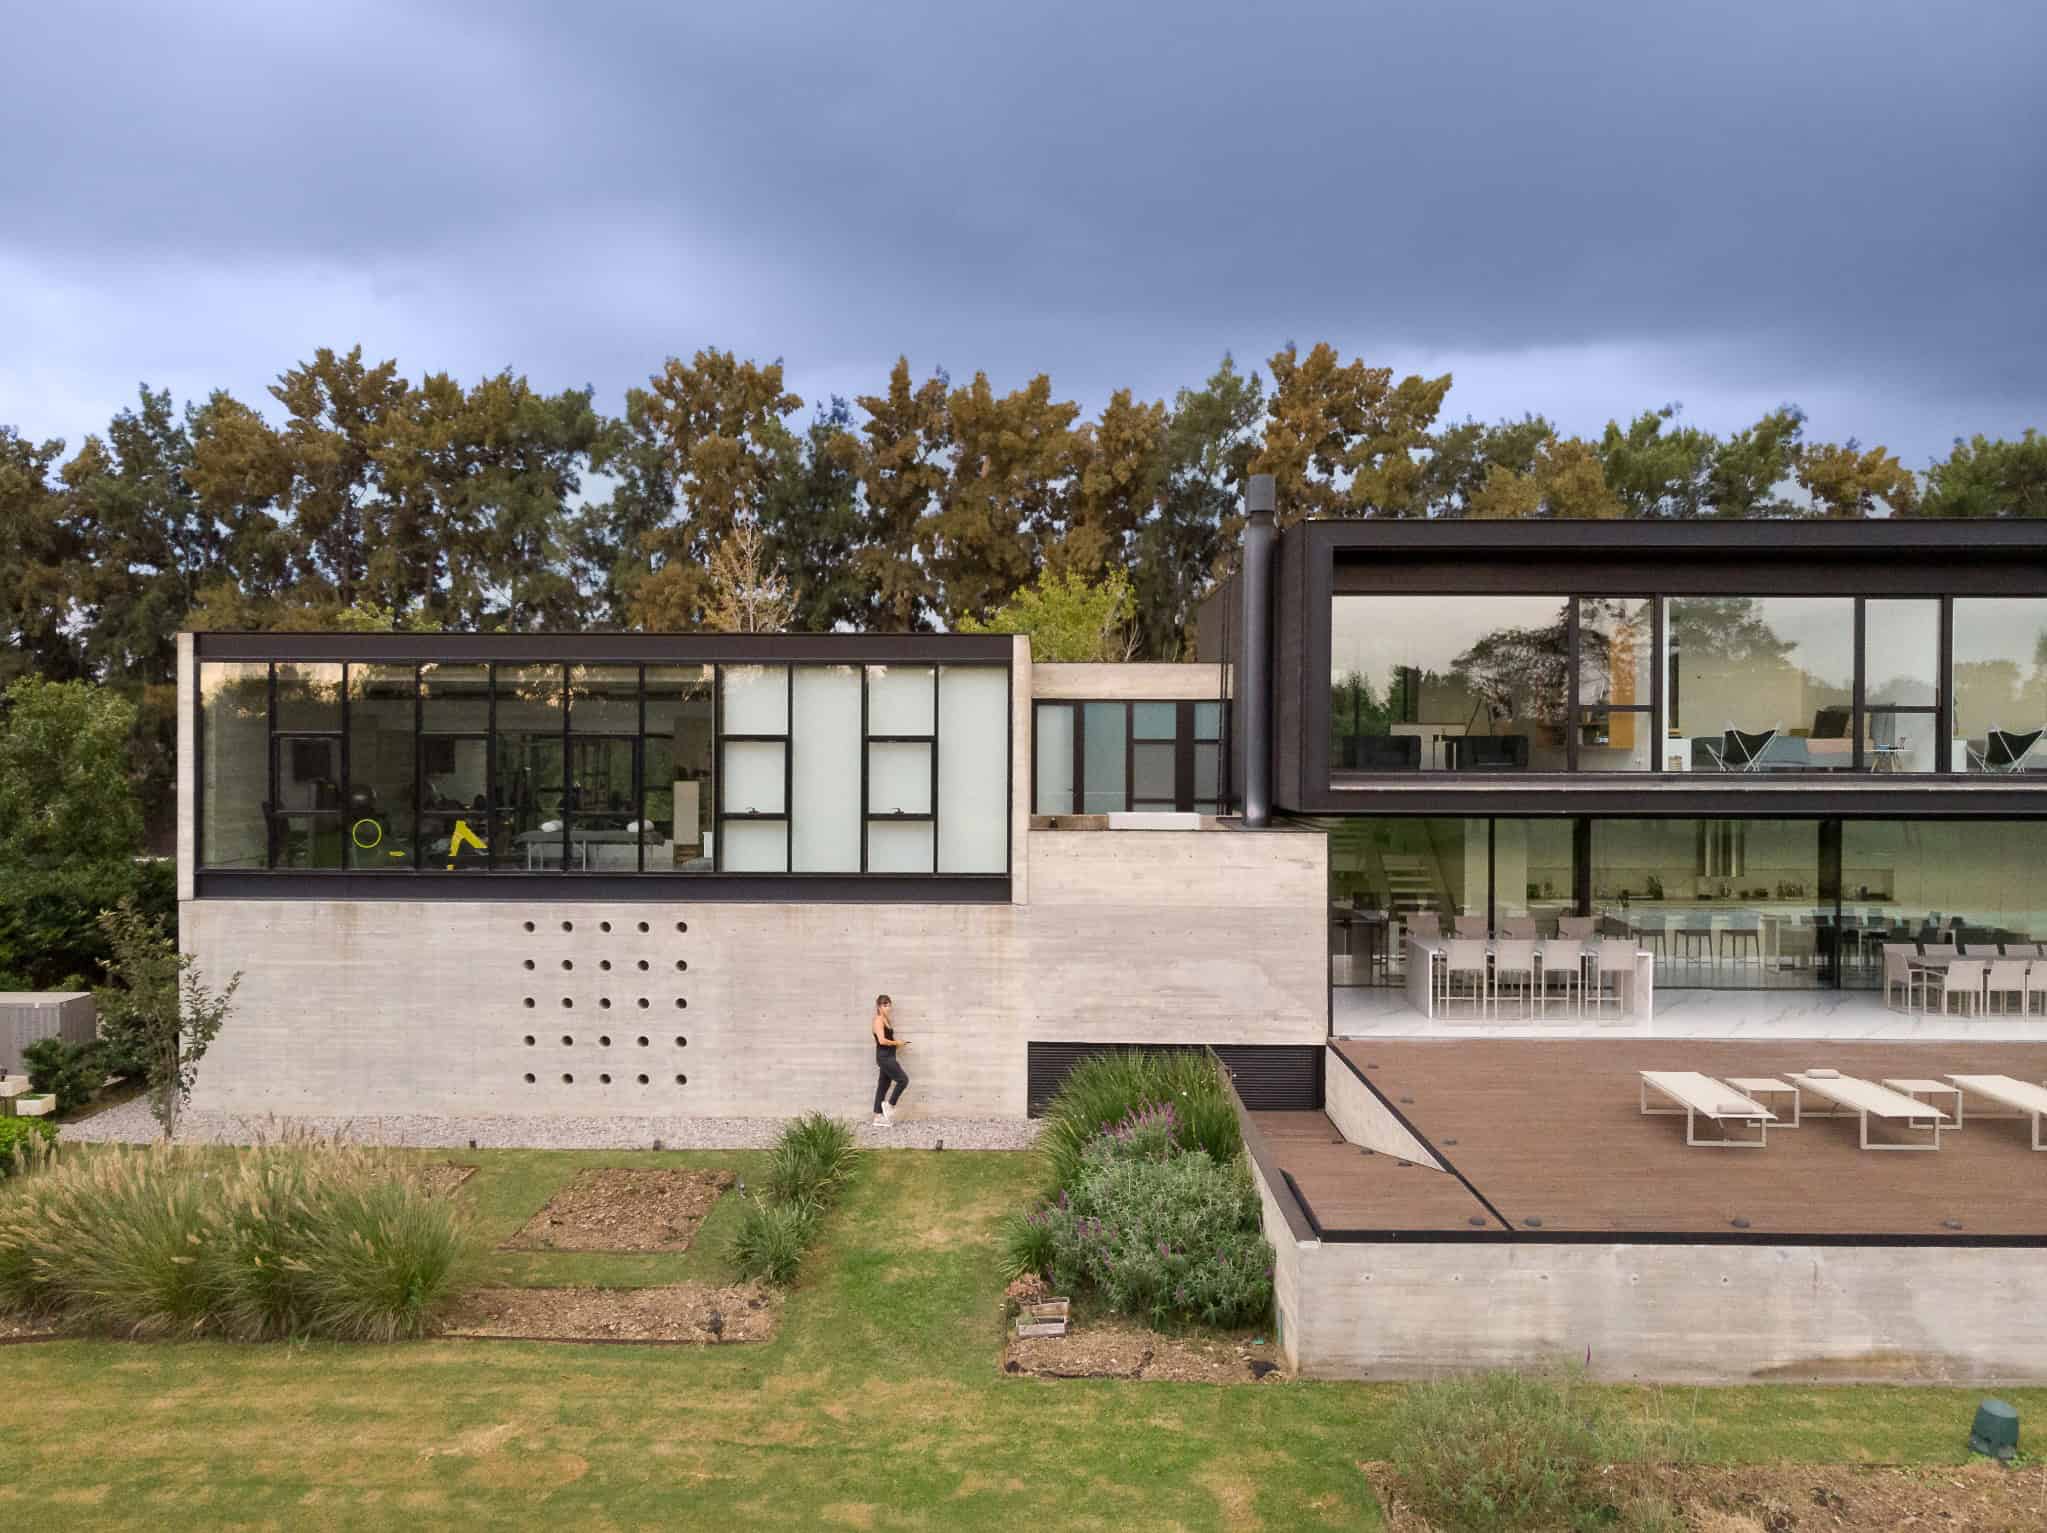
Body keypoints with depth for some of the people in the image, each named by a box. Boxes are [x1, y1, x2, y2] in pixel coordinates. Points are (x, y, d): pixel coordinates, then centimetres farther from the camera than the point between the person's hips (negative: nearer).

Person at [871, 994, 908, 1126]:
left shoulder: (886, 1020, 16)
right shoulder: (879, 1020, -13)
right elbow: (882, 1040, -22)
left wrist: (897, 1042, 7)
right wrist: (897, 1043, -11)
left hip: (888, 1057, 9)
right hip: (884, 1057, -9)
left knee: (883, 1086, 10)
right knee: (903, 1080, -9)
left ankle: (878, 1118, 13)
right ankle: (890, 1104, 4)